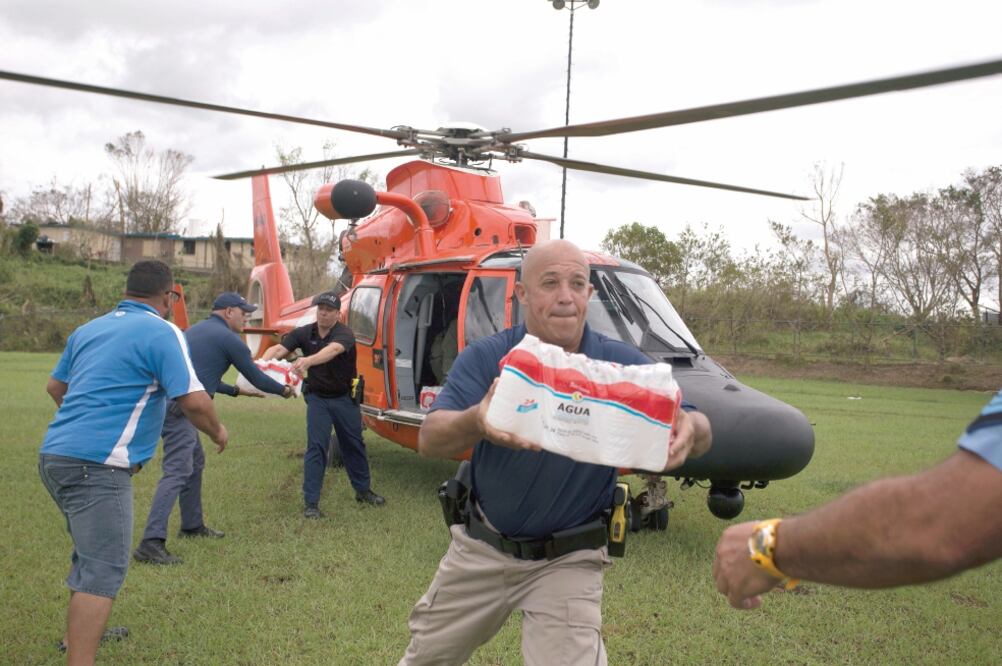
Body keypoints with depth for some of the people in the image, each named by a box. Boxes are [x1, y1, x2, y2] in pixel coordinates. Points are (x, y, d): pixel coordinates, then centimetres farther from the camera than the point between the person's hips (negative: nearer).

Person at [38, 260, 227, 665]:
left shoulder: (89, 329, 16)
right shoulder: (162, 333, -8)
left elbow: (55, 386, 28)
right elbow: (193, 401, -15)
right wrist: (218, 432, 4)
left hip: (55, 454, 9)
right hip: (97, 465, -9)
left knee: (90, 552, 27)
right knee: (103, 570, -7)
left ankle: (80, 632, 44)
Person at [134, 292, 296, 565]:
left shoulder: (196, 330, 22)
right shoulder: (228, 338, -5)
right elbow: (256, 377, 4)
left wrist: (235, 390, 43)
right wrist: (283, 389, 21)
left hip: (169, 403, 10)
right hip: (179, 407, -10)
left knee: (195, 463, 22)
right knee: (177, 472, -14)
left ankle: (192, 525, 33)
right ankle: (151, 543, -21)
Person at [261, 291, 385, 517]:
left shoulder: (344, 334, -21)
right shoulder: (304, 333, -10)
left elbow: (333, 349, -43)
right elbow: (279, 348, -22)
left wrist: (307, 361, -62)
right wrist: (264, 360, -46)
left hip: (344, 398, -1)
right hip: (317, 398, 1)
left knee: (354, 445, 13)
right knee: (316, 446, -7)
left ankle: (363, 490, 33)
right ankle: (310, 502, -1)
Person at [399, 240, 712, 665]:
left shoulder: (622, 365, -11)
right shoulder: (484, 358, -12)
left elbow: (698, 430, -13)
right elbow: (430, 440, -23)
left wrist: (689, 430, -40)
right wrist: (476, 422, -48)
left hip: (567, 562, -2)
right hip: (480, 547, 2)